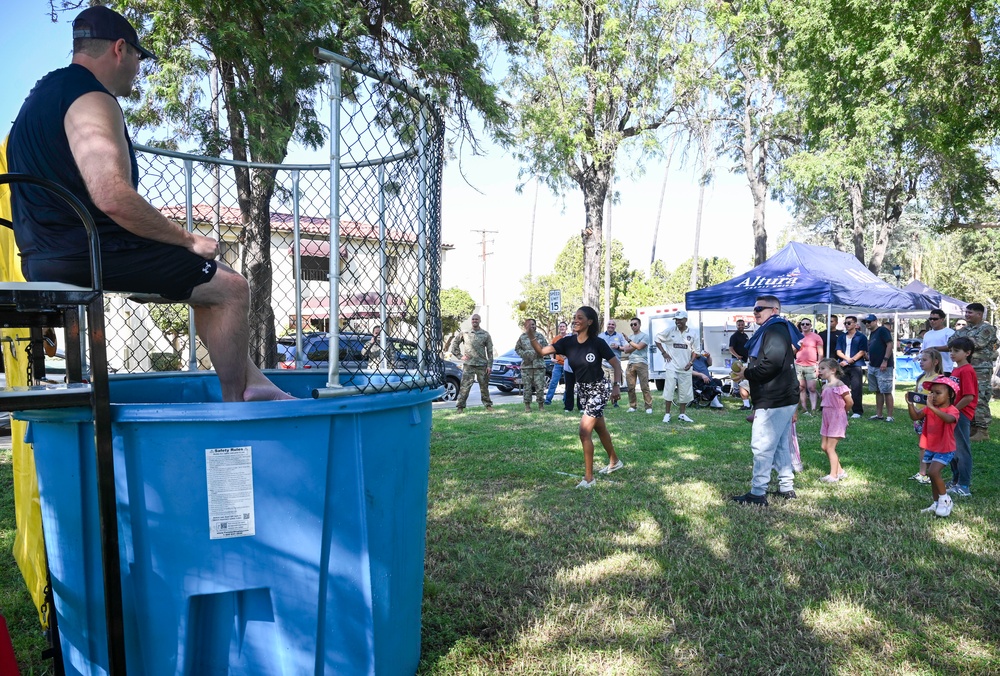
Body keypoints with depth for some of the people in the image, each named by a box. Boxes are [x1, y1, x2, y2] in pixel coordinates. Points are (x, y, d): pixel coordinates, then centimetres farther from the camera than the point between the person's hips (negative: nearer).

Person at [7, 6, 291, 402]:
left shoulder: (45, 94, 20)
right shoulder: (92, 99, -14)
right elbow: (113, 198, -28)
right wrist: (189, 241, -15)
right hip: (89, 254, -11)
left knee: (205, 280, 18)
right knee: (231, 287, -4)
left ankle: (253, 383, 18)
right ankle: (234, 406, 3)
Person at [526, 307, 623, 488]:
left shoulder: (597, 343, -19)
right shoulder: (568, 342, -7)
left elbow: (616, 364, -12)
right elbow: (541, 351, -15)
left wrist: (616, 385, -24)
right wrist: (530, 335, -31)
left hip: (599, 389, -6)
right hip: (582, 390, 6)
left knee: (585, 431, -14)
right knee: (599, 428, 22)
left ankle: (589, 478, -5)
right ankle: (614, 462, 44)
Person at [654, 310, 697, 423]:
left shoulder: (691, 334, 5)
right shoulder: (670, 331, -2)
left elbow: (694, 351, 10)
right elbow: (657, 339, 5)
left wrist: (690, 362, -4)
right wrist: (663, 352, -3)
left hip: (685, 368, 3)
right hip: (671, 366, -2)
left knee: (685, 392, 6)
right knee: (669, 390, -4)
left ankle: (682, 414, 19)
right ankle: (667, 414, 5)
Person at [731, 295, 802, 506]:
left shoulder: (775, 330, -14)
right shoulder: (777, 329, 21)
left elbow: (772, 363, -26)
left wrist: (747, 374, -14)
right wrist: (748, 371, 13)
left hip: (773, 402, -11)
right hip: (783, 399, 11)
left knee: (762, 446, -8)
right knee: (781, 445, 17)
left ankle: (757, 493, -5)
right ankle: (786, 487, 25)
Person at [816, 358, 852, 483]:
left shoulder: (838, 384, -15)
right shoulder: (825, 386, 9)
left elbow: (849, 402, -12)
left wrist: (841, 412, 3)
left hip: (837, 419, -9)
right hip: (826, 418, 9)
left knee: (830, 448, -4)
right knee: (824, 447, 11)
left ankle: (833, 475, 6)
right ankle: (839, 471, 23)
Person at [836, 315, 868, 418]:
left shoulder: (861, 337, 2)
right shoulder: (841, 337, 15)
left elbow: (862, 352, -6)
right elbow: (839, 351, 7)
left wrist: (851, 361, -13)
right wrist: (847, 358, -10)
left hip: (856, 366, -5)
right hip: (843, 366, 5)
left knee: (856, 389, -7)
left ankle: (857, 411, -4)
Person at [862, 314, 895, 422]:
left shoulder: (882, 330, -8)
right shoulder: (871, 334, 18)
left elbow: (890, 345, -15)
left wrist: (885, 360, -20)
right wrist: (869, 358, 13)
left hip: (883, 367, -9)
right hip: (872, 366, 9)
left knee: (886, 391, -7)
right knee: (878, 391, 11)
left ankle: (889, 416, -4)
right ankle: (879, 414, 15)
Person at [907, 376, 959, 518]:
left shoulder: (952, 410, -17)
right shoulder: (929, 408, 1)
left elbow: (948, 419, -40)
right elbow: (915, 417, -6)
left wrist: (932, 407, -48)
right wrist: (910, 404, -21)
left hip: (945, 449, -7)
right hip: (930, 448, 7)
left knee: (933, 472, -20)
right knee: (933, 475, 13)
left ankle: (944, 498, 1)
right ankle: (937, 504, 25)